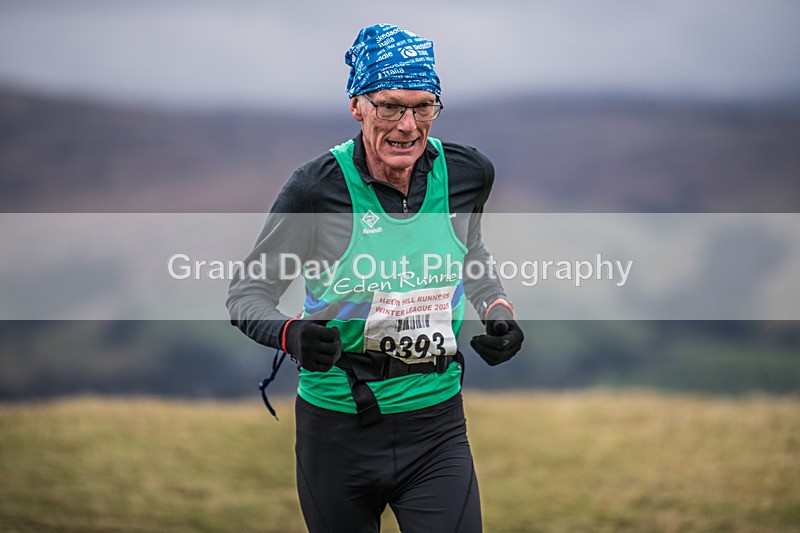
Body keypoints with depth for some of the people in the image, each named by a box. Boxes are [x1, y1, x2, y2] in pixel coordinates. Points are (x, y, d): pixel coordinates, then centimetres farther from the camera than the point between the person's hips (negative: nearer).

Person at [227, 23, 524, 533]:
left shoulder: (467, 173, -2)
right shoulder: (319, 187, -14)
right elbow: (249, 290, -6)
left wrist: (498, 309, 3)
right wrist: (290, 333, -26)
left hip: (436, 427, 2)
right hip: (337, 429, -2)